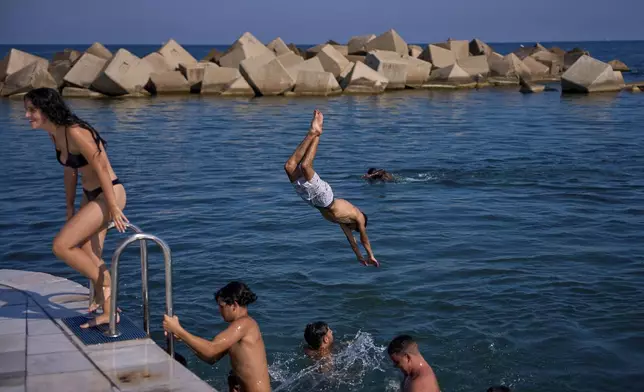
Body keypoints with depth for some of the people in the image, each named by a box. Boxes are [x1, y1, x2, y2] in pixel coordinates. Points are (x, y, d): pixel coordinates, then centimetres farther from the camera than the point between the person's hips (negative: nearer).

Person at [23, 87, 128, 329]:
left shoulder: (75, 132, -23)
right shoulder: (55, 136, 4)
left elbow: (100, 167, -22)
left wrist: (113, 208, -20)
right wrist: (70, 209, 18)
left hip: (109, 194, -9)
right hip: (91, 196, 9)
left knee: (61, 246, -14)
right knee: (88, 257, 10)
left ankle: (104, 284, 3)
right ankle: (107, 311, 20)